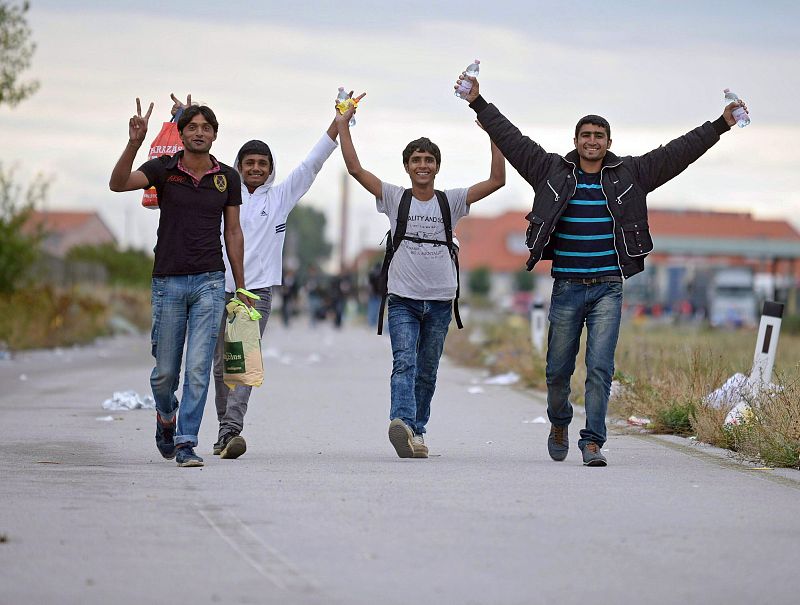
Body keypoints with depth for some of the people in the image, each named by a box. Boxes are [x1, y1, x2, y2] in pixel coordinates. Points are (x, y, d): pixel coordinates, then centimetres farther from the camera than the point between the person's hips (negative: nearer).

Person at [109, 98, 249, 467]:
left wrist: (240, 288, 9)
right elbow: (118, 183, -18)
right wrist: (135, 142, -33)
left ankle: (186, 443, -4)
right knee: (165, 371, 7)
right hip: (168, 281, 0)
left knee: (198, 368, -8)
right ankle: (166, 415, 37)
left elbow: (233, 232, 11)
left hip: (209, 282, 0)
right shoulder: (163, 169, -1)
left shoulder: (227, 178, 4)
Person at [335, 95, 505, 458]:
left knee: (427, 372, 8)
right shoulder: (394, 198, 4)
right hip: (403, 299, -2)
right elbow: (355, 169, -2)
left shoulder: (450, 201, 7)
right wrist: (342, 126, -5)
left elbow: (497, 180, 1)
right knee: (404, 363, -20)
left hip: (440, 301, 2)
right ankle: (402, 422, -38)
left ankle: (417, 431, 18)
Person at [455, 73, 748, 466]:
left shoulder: (630, 174, 6)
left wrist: (721, 125, 3)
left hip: (608, 289, -1)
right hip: (566, 287, 1)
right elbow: (511, 139, 7)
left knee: (600, 368, -9)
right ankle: (559, 424, 36)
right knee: (559, 369, 9)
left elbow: (677, 152, 6)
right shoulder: (552, 171, 5)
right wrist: (479, 105, 5)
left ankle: (593, 442, -7)